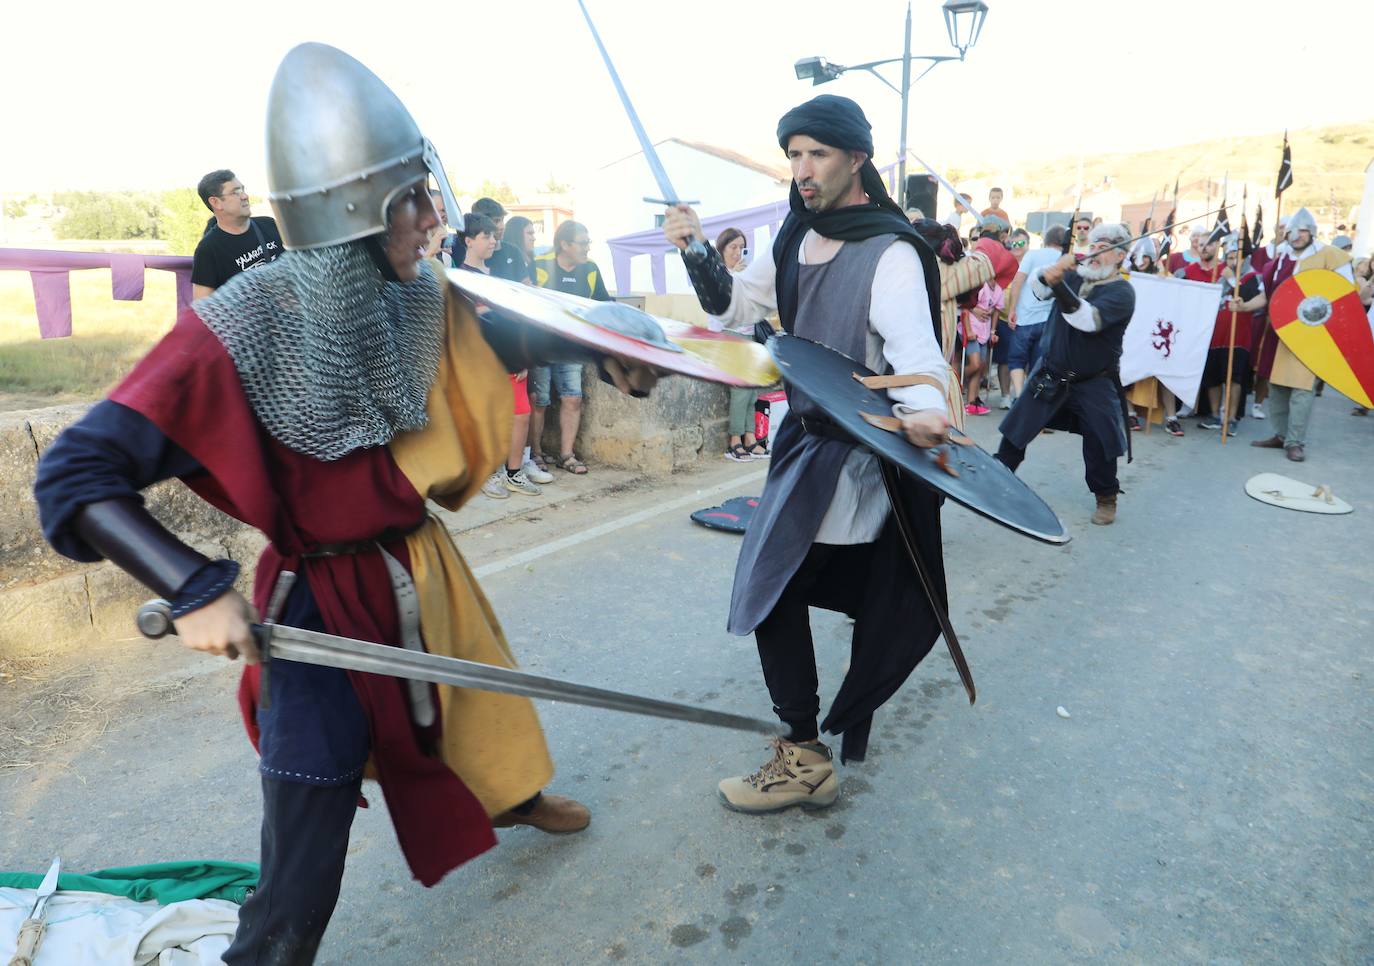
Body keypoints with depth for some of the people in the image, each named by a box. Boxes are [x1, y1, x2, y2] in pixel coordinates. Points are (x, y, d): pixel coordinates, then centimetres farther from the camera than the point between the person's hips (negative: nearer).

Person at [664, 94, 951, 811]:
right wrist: (697, 254, -4)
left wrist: (922, 409, -52)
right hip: (806, 433, 9)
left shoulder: (890, 252, -18)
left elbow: (916, 349, -31)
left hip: (853, 448, -9)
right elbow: (735, 306, 15)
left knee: (771, 591, -10)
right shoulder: (797, 241, 7)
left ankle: (804, 759, 6)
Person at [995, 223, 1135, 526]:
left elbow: (1088, 319, -31)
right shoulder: (1075, 276, 3)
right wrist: (1049, 274, -34)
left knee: (1099, 444, -3)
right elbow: (1037, 287, -12)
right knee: (1016, 428, 6)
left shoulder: (1121, 292, -14)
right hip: (1051, 375, 4)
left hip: (1094, 384, -4)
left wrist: (1058, 283, -40)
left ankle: (1106, 497, 20)